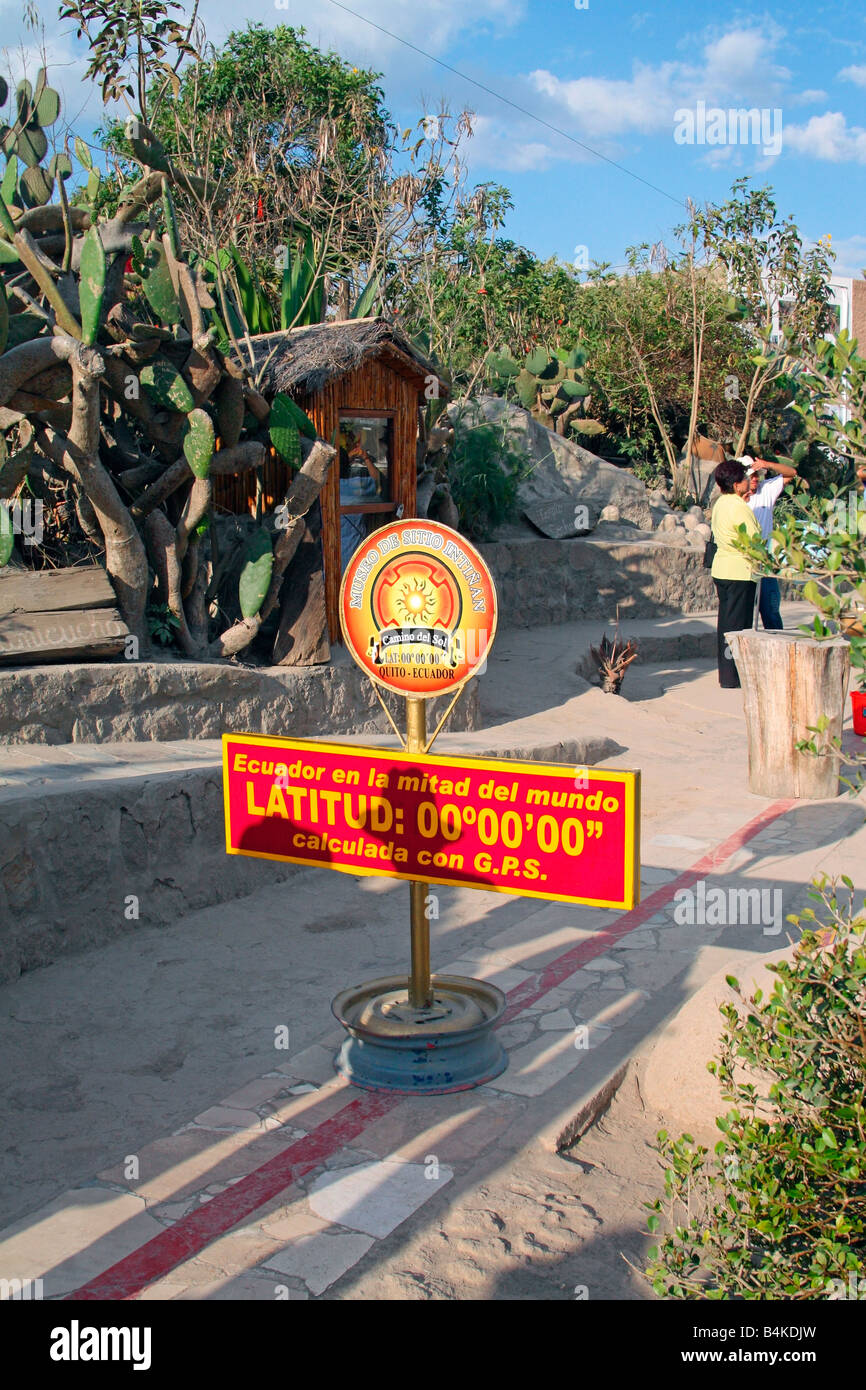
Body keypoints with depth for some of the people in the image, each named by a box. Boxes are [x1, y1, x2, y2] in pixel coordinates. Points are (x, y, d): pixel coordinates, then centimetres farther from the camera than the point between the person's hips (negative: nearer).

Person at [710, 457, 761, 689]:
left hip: (721, 568, 9)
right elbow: (754, 541, -17)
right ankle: (732, 678, -1)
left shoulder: (721, 503, 10)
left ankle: (726, 673, 19)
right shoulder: (739, 508, -17)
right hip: (740, 571, -9)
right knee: (738, 624, -4)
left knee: (726, 622, 13)